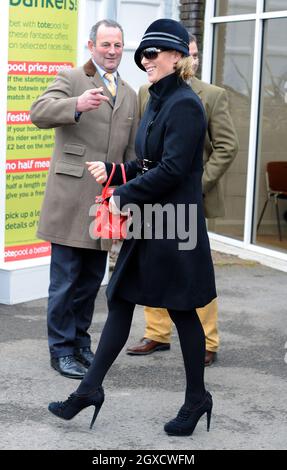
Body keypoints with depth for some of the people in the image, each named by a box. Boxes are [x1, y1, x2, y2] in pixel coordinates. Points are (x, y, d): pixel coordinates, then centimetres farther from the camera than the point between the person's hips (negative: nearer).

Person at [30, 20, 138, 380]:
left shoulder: (129, 95, 18)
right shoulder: (70, 79, 0)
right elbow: (39, 113, -17)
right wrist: (78, 105, -35)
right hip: (71, 199, -5)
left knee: (91, 281, 13)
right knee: (65, 280, 0)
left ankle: (80, 341, 26)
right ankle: (61, 349, 10)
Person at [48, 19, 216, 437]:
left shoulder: (185, 105, -15)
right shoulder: (158, 102, 13)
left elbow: (172, 169, -21)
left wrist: (123, 196, -15)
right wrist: (112, 172, 2)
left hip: (175, 227, -9)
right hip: (147, 223, 9)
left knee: (181, 311, 4)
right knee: (119, 302, 10)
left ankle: (197, 399, 20)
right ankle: (90, 388, 17)